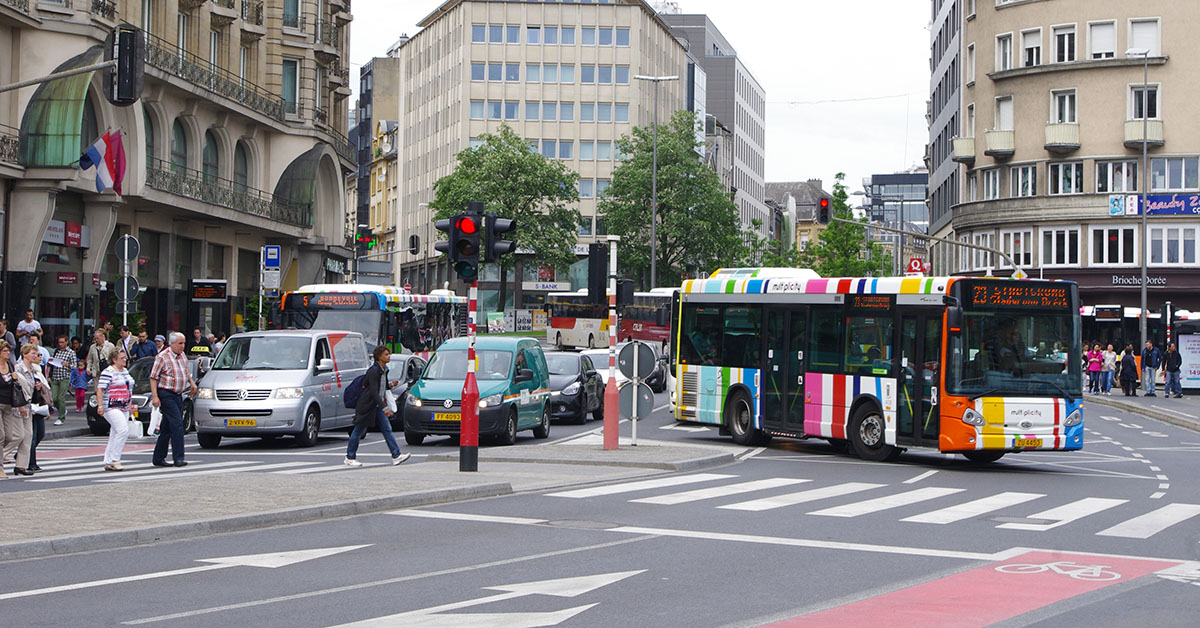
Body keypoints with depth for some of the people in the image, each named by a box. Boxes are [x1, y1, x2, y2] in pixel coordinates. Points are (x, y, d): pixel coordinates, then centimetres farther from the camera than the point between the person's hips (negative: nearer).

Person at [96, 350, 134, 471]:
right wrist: (100, 405, -24)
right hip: (111, 408, -9)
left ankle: (108, 462, 12)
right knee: (123, 430, -21)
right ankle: (114, 460, -17)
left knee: (115, 436, 8)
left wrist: (129, 404, 25)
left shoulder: (125, 371, 16)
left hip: (123, 408, 9)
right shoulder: (108, 372, -10)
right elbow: (100, 389, -15)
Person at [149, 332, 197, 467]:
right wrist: (154, 396, -17)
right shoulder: (162, 357, -10)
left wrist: (192, 383, 16)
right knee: (177, 424, -15)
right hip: (166, 394, -7)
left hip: (178, 395, 8)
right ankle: (178, 458, -15)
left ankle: (158, 458, 17)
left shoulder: (182, 356, 13)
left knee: (167, 428, 10)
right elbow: (153, 378, -11)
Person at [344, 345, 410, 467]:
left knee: (387, 429, 0)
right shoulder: (373, 371, -20)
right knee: (358, 431, 4)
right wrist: (384, 408, -34)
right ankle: (350, 458, 16)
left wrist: (390, 385, -1)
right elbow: (374, 392, -27)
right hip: (367, 406, -8)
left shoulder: (384, 370, 7)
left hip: (377, 406, 8)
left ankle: (396, 456, -4)